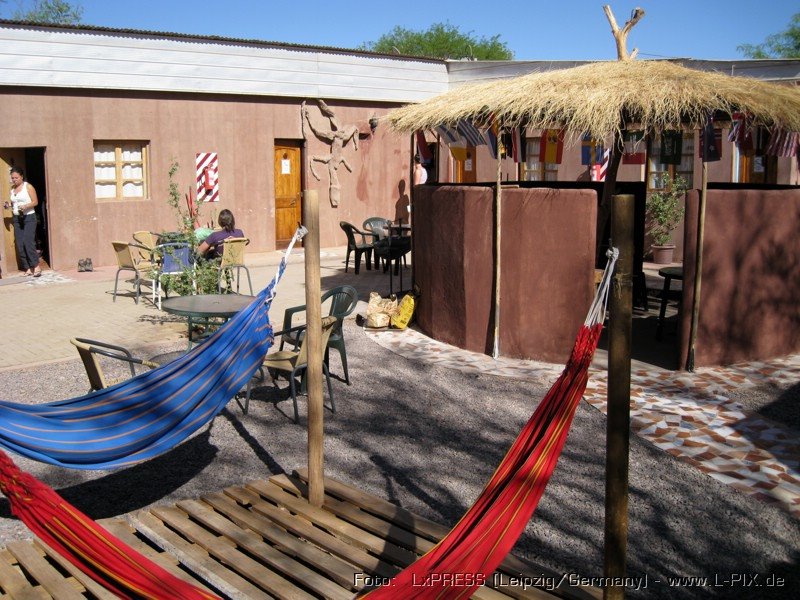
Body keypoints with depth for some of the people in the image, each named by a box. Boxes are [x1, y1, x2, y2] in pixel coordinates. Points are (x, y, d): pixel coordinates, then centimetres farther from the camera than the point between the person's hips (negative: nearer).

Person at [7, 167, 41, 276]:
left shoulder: (28, 187, -2)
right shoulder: (12, 189, 13)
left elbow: (35, 202, -6)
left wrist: (25, 206, -21)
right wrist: (9, 206, 3)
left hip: (29, 217, -6)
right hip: (17, 218, 6)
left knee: (28, 241, -17)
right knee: (20, 245, -1)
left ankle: (36, 266, -11)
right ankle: (28, 268, 2)